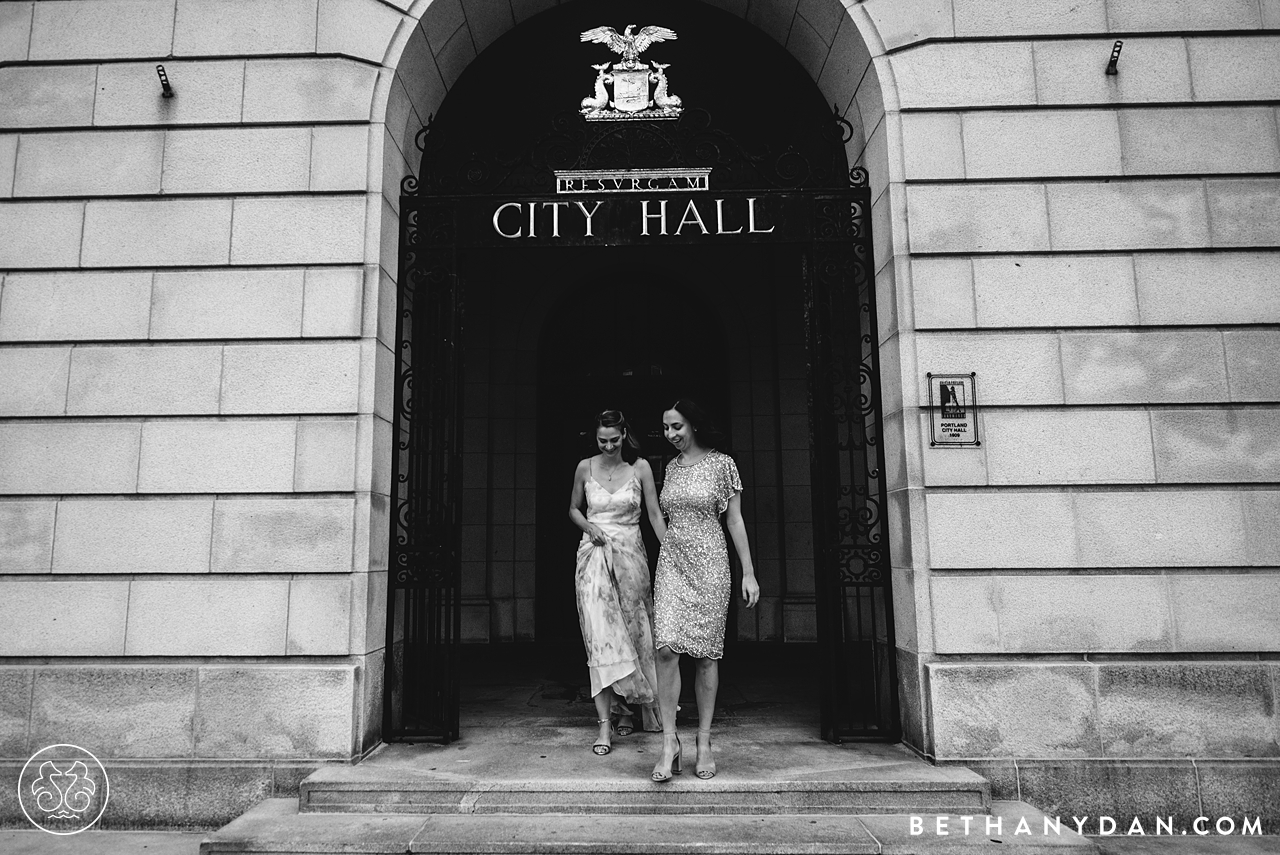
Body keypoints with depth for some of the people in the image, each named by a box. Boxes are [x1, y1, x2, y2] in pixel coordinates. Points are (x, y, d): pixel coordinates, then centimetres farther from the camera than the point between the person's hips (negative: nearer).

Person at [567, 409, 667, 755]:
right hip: (593, 556, 0)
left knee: (633, 630, 8)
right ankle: (605, 722, -7)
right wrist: (589, 527, -4)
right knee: (600, 635, -8)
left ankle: (634, 703, 28)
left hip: (630, 554, 0)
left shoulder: (640, 467, 0)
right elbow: (573, 509, 16)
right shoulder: (585, 468, 4)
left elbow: (654, 513, 1)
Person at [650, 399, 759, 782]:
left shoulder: (722, 464, -1)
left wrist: (748, 573, -3)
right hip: (671, 562, 3)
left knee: (706, 653, 1)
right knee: (666, 647, -11)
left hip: (709, 563, -3)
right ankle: (669, 742, -3)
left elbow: (734, 520, 0)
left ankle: (704, 743, 13)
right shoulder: (671, 467, 12)